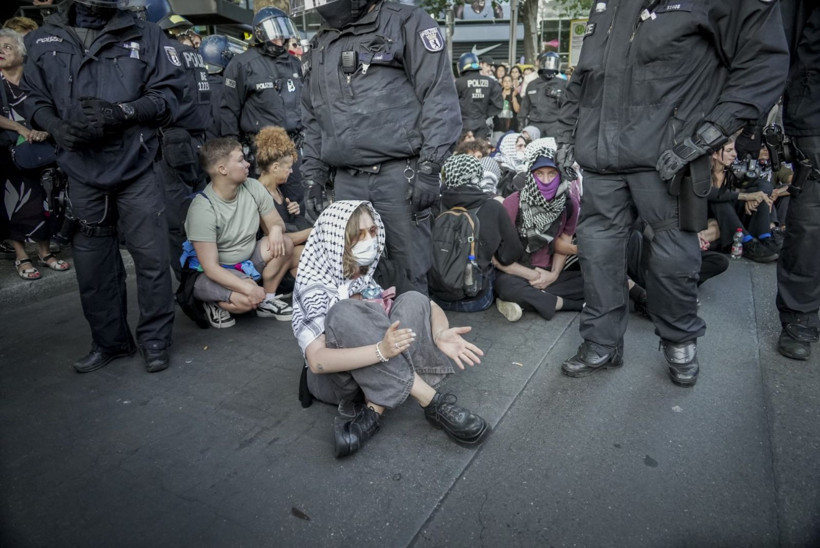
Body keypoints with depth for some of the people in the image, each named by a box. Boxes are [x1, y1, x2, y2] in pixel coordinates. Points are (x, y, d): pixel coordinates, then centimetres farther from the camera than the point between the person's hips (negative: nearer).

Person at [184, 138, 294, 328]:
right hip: (217, 274, -6)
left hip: (248, 262, 6)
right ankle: (214, 302, 1)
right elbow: (210, 267, -25)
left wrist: (276, 228, -25)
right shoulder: (202, 209, -25)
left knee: (284, 244, -19)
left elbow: (276, 223, 2)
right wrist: (248, 288, -36)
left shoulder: (253, 188, -9)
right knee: (246, 299, -34)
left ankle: (268, 301, -2)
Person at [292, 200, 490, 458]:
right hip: (333, 378, -5)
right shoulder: (314, 288, -16)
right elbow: (317, 361, -29)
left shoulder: (366, 277, 3)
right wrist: (380, 350, -43)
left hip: (373, 375, 6)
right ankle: (432, 403, -32)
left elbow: (426, 307, -2)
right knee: (345, 313, -34)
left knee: (412, 302, -18)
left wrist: (439, 335, -24)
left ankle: (373, 411, -26)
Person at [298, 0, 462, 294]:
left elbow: (440, 96, -7)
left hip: (399, 175, -5)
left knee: (409, 273, 0)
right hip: (346, 182, 6)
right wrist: (313, 179, 16)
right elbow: (313, 121, 24)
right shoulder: (319, 49, 20)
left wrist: (429, 168, -15)